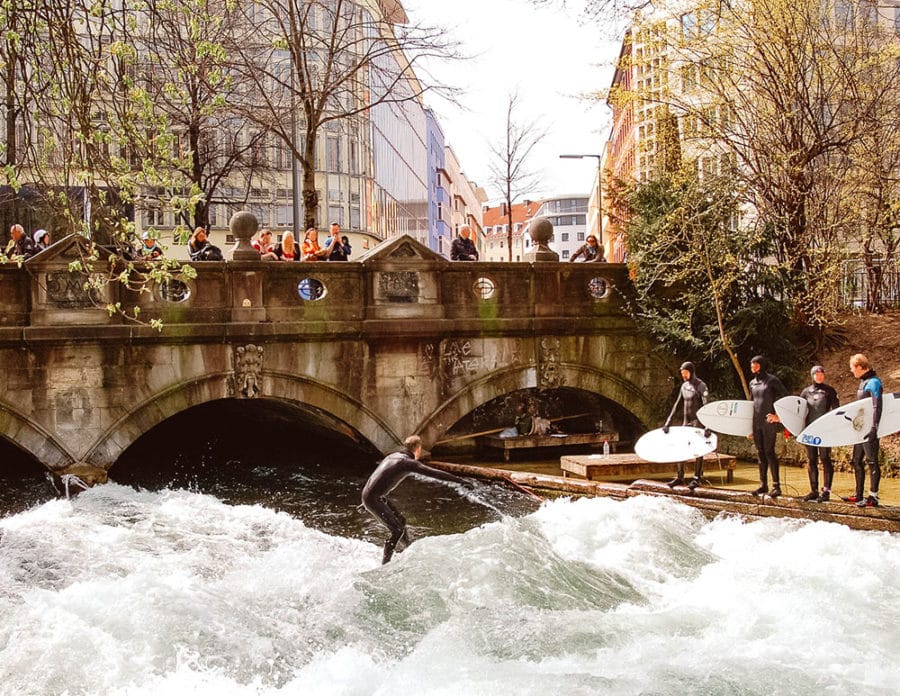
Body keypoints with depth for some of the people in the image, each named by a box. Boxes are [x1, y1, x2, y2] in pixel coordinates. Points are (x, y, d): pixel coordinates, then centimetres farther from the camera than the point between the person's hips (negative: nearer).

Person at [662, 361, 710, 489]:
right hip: (686, 421, 7)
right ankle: (679, 477, 15)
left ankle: (697, 478, 4)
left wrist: (708, 426, -30)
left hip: (698, 421, -7)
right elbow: (676, 405, 11)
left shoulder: (700, 386, -12)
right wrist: (668, 423, 5)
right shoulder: (684, 386, 10)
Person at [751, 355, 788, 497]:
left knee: (769, 452, -9)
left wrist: (779, 415, -13)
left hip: (769, 422, -7)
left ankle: (776, 486, -5)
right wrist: (750, 426, 20)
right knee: (760, 453, 9)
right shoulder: (752, 383, 14)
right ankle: (763, 484, 15)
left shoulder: (772, 380, -6)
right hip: (756, 423, 7)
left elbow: (786, 398, -7)